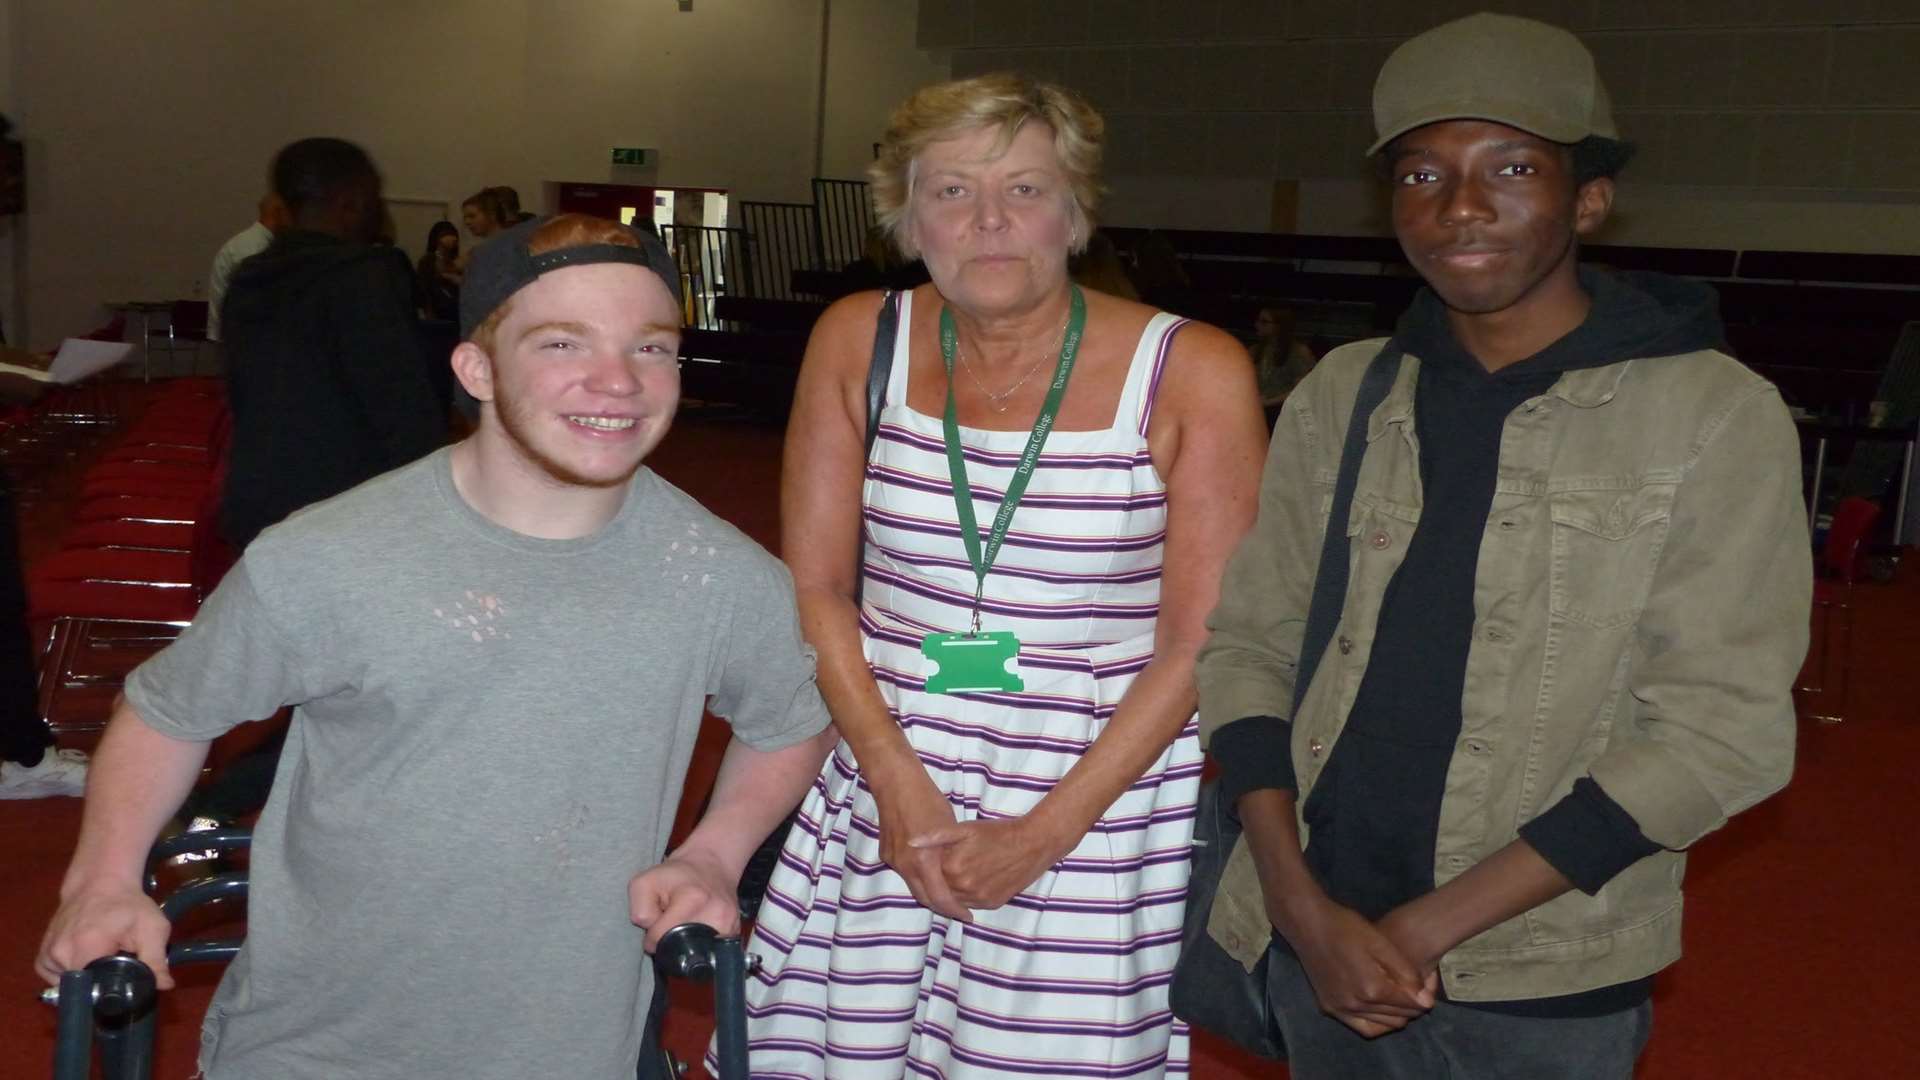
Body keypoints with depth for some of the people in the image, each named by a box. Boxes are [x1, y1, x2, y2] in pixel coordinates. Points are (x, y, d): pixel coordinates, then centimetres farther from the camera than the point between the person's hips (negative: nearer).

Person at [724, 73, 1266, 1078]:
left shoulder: (1190, 373, -9)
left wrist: (1044, 833, -11)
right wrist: (898, 784, -8)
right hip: (882, 779, 3)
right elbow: (814, 589, 2)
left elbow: (1200, 642, -8)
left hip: (1099, 800, -2)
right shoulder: (859, 340, 0)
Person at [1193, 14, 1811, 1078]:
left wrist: (1437, 921, -14)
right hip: (1321, 951, 3)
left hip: (1542, 994, -3)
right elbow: (1246, 642, 2)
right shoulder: (1342, 393, 1)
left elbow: (1719, 728, -11)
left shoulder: (1716, 417, -8)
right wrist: (1305, 906, -10)